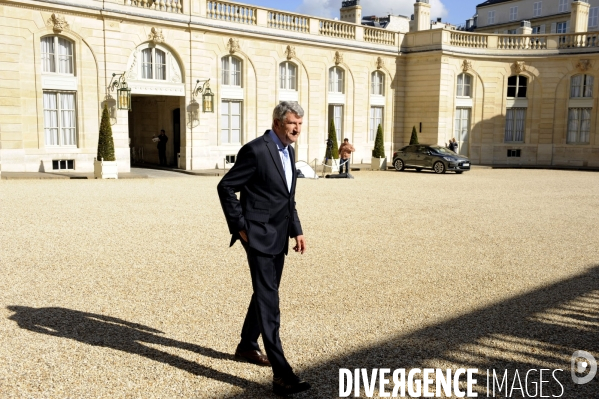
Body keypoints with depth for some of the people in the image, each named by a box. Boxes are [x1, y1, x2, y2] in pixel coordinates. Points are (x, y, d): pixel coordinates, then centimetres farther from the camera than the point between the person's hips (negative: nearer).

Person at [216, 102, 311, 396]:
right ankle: (281, 373, -9)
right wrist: (240, 227, -14)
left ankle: (247, 346, 38)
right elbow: (225, 187, -13)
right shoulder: (256, 150, -15)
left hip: (278, 237, 9)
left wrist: (296, 230, 14)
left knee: (265, 293, 19)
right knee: (268, 300, -10)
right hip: (259, 235, -9)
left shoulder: (289, 151, 12)